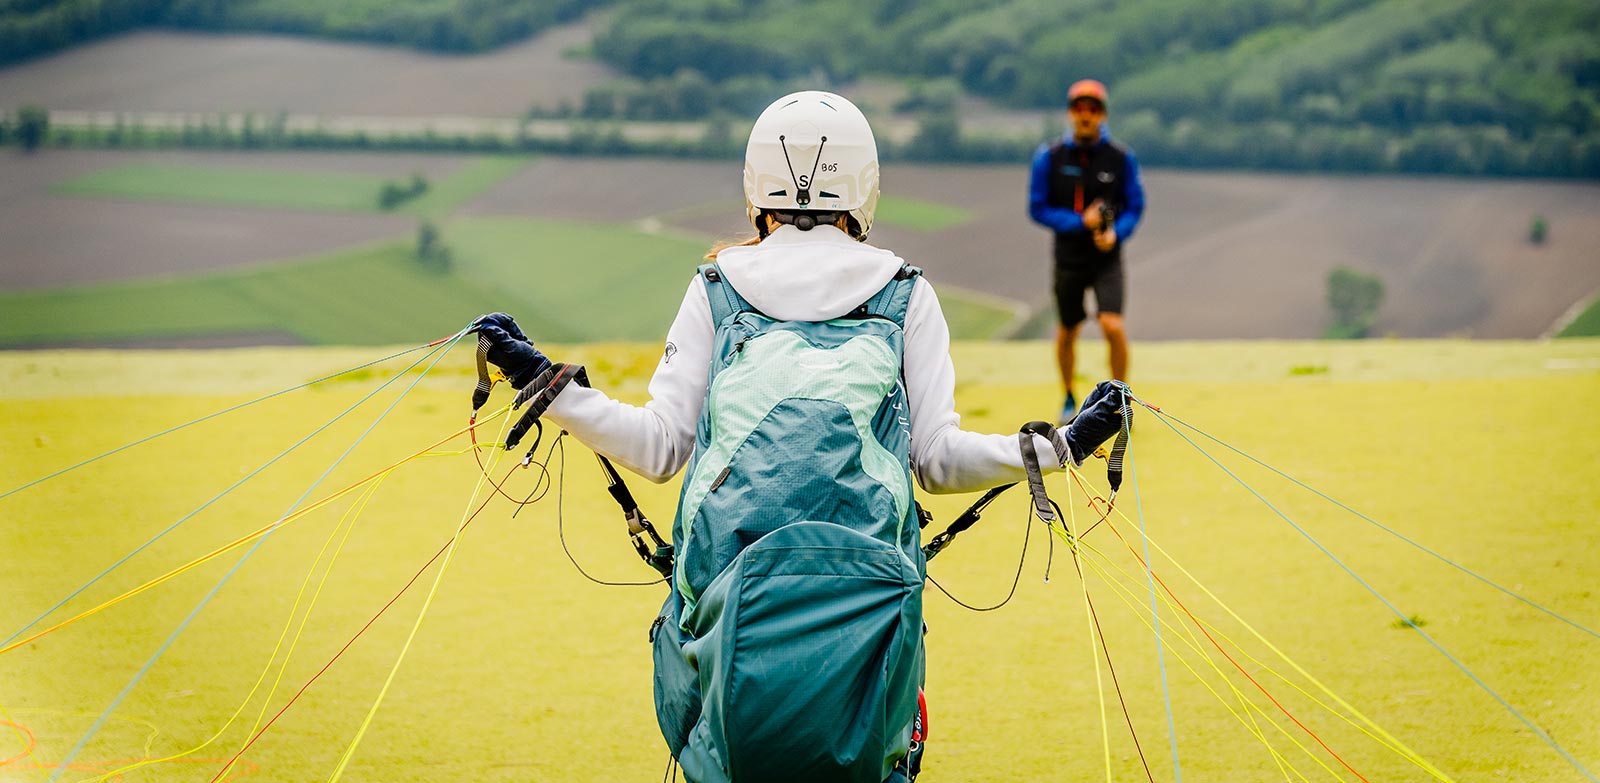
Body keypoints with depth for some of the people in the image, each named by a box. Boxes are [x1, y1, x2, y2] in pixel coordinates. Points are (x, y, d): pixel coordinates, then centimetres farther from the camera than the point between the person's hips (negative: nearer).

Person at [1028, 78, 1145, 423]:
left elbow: (1134, 207, 2)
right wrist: (1080, 223, -18)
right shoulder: (1049, 156, -6)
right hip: (1068, 260, 1)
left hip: (1107, 259, -1)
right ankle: (1069, 399, 39)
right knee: (1068, 331, 14)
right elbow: (1038, 209, -4)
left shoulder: (1121, 158, -5)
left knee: (1112, 325, -19)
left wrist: (1116, 234, -18)